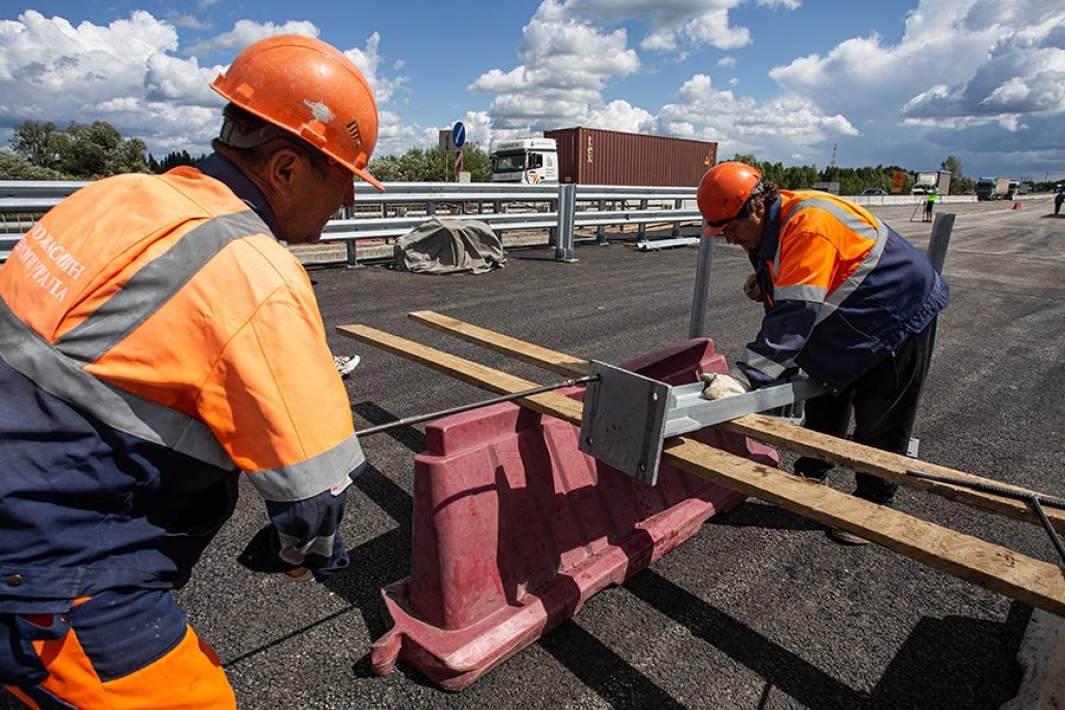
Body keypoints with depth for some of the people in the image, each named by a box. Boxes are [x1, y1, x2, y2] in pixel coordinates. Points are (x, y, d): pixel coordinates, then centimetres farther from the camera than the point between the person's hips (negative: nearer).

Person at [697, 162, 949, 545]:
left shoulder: (808, 225, -35)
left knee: (880, 420, 4)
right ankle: (810, 477, 34)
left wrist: (744, 375, -46)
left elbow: (797, 314, -41)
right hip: (847, 320, 9)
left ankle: (872, 505, 22)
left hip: (900, 318, -9)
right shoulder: (772, 225, -5)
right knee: (824, 406, 17)